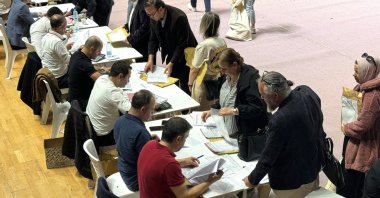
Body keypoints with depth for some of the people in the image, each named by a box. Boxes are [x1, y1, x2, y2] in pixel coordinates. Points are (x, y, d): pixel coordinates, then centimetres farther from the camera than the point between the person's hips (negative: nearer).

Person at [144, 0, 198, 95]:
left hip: (185, 56, -6)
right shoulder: (154, 18, -10)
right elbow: (153, 39, -2)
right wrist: (150, 59, -15)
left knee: (185, 88, 0)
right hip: (171, 56, 6)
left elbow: (182, 45, -25)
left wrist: (171, 63, -27)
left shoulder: (179, 17, -30)